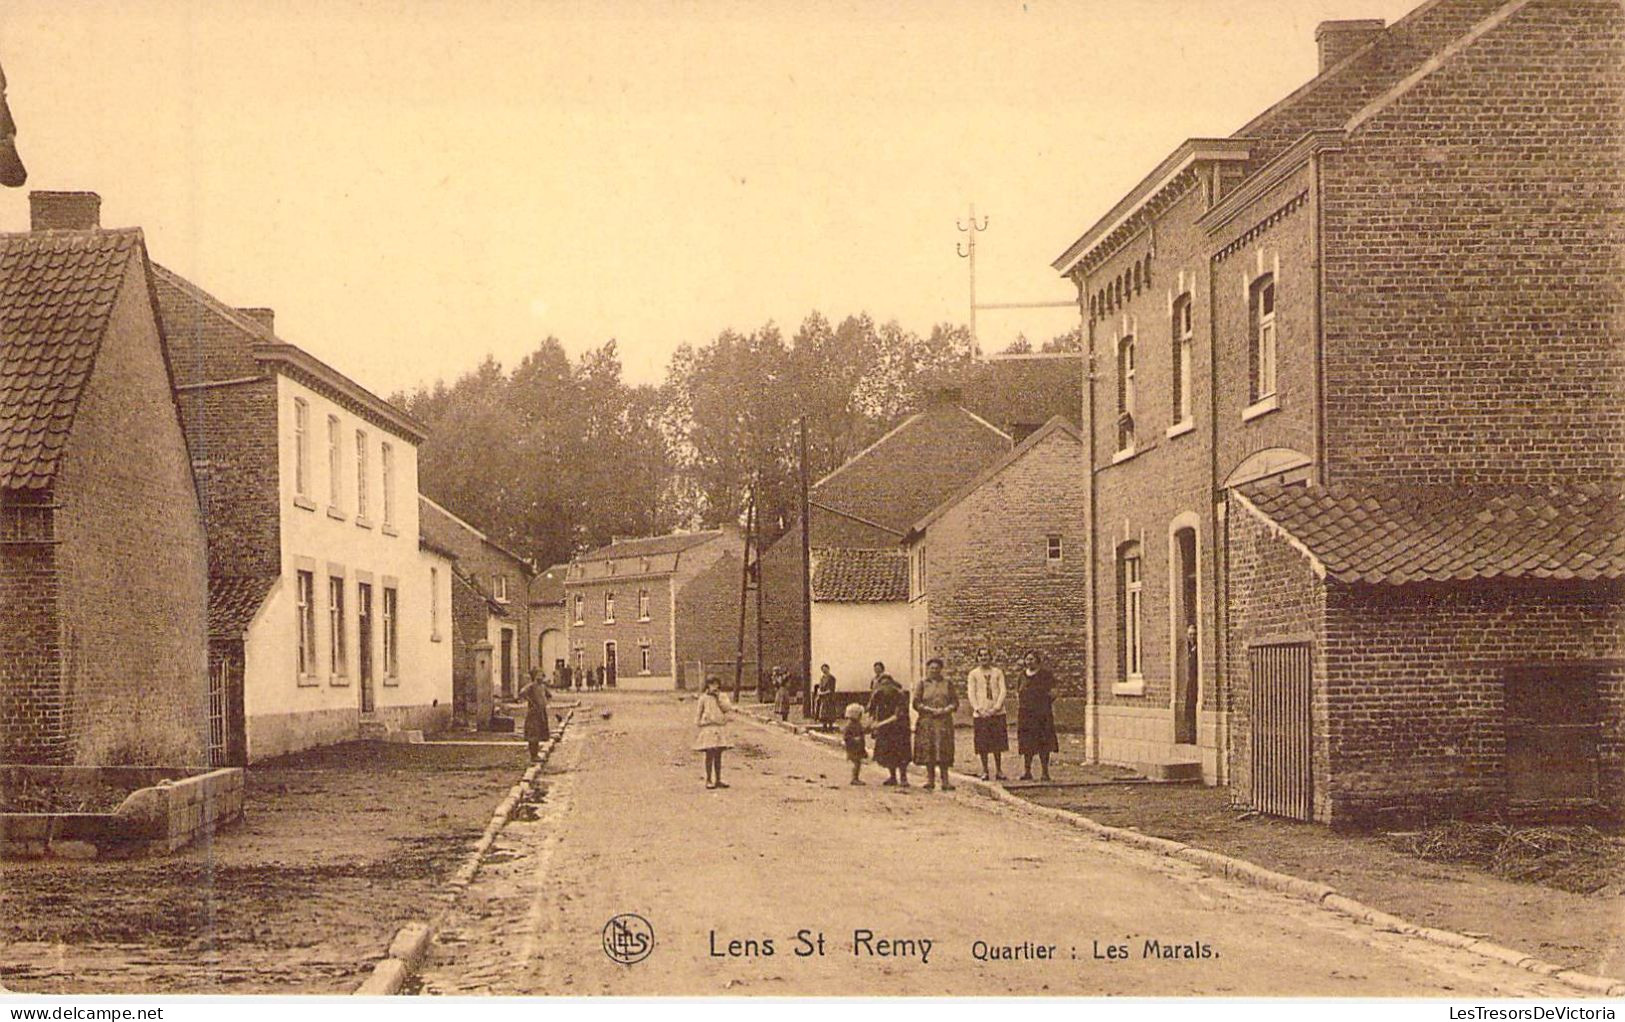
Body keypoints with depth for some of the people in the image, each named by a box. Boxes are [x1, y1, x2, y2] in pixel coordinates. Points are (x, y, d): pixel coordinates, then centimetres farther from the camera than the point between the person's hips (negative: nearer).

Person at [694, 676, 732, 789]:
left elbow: (726, 708, -7)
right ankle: (708, 780, 2)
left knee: (718, 755, 7)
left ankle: (718, 780, 13)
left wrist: (718, 698, -13)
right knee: (710, 754, -6)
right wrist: (697, 728, 1)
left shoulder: (722, 697, 8)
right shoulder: (704, 698, 0)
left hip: (720, 728, 3)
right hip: (707, 727, -3)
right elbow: (698, 714, 4)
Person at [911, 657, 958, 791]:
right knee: (928, 750, -1)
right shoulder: (921, 683, 6)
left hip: (944, 721, 1)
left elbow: (955, 701, 9)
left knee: (944, 751, -4)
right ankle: (930, 779, 8)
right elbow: (916, 703, -1)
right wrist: (931, 710, -12)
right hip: (927, 722, -1)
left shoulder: (947, 683, 11)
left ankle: (945, 780, -1)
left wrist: (946, 710, -10)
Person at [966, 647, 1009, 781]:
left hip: (997, 713, 1)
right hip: (980, 714, -1)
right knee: (983, 745, 0)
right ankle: (985, 771, 8)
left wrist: (996, 708, -12)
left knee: (998, 744, 3)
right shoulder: (973, 674, 6)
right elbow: (971, 693, 0)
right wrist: (979, 709, -12)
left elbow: (1002, 691, 1)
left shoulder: (998, 673, 8)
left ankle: (999, 770, 12)